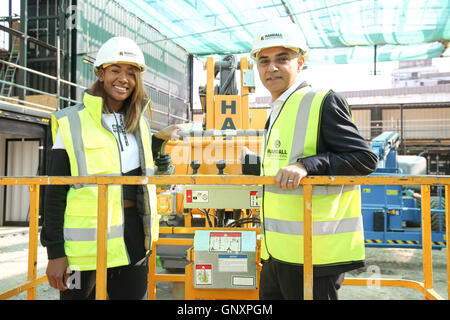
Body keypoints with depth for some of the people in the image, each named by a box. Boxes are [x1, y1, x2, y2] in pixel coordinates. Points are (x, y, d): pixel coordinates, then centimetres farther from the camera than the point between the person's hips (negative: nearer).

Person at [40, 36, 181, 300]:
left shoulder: (138, 120, 10)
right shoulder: (73, 122, -6)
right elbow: (55, 191, -6)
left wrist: (159, 138, 11)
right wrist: (55, 251, -9)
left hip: (132, 234, 5)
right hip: (87, 240, -4)